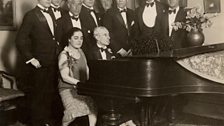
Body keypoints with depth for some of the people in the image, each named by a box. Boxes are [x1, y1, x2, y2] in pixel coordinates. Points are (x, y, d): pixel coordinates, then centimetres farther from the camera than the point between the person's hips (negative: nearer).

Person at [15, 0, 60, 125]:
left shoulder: (50, 15, 15)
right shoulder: (31, 15, -8)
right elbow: (20, 40, -13)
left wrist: (58, 48, 9)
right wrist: (30, 58, -16)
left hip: (52, 63, 6)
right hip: (39, 64, -6)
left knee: (50, 94, 11)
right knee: (38, 95, 5)